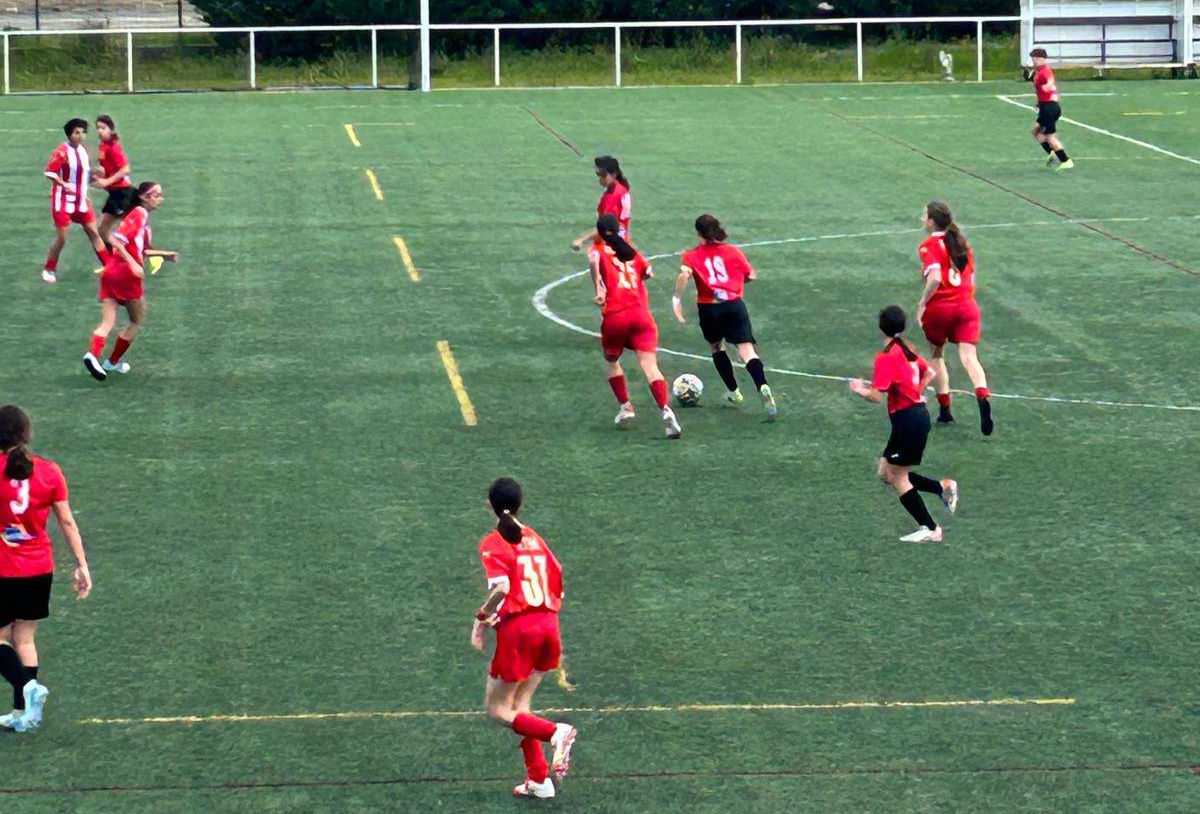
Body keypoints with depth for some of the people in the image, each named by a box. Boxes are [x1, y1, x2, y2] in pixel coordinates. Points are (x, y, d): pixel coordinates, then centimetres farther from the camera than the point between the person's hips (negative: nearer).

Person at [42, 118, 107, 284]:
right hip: (63, 201, -6)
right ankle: (49, 270, 16)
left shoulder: (84, 150, 6)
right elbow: (49, 172, -17)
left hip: (81, 200, 6)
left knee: (94, 233, 5)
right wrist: (64, 184, -28)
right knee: (61, 238, -2)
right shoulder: (62, 151, -14)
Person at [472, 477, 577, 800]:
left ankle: (555, 733, -17)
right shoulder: (534, 538, 12)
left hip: (518, 628, -6)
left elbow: (501, 587, -22)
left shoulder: (492, 544, -6)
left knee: (497, 710, 6)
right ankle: (538, 779, 11)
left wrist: (481, 619, -9)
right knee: (519, 706, 17)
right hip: (549, 624, 6)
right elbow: (558, 589, 14)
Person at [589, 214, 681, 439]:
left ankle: (625, 406, 20)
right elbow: (648, 272, 28)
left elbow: (594, 261, -17)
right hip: (641, 315, 2)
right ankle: (665, 410, -27)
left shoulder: (598, 250, 7)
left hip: (614, 317, -2)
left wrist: (598, 288, -20)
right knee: (649, 365, -9)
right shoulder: (632, 252, 17)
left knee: (611, 362, 25)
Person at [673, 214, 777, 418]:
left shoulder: (692, 255, 4)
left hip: (709, 309, 0)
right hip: (735, 305, 0)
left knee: (716, 348, 25)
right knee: (746, 350, -8)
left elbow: (684, 274, -16)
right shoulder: (733, 251, 10)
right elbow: (751, 276, 12)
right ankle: (763, 387, -32)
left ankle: (733, 391, 31)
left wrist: (677, 298, -15)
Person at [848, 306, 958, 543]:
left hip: (907, 420, -9)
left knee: (897, 477, 3)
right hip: (919, 414, 9)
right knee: (885, 472, 15)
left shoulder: (886, 357, -17)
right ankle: (943, 487, 10)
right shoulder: (907, 350, 9)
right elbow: (929, 373, 23)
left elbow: (876, 396, -21)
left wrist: (860, 389, -2)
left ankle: (930, 529, 5)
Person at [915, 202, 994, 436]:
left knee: (936, 355, 17)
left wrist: (922, 303, -14)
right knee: (969, 357, -7)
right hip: (966, 306, 4)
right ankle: (983, 397, -34)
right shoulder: (962, 243, 13)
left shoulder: (929, 246, -7)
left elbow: (934, 278, -22)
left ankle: (944, 408, 19)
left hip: (939, 307, -4)